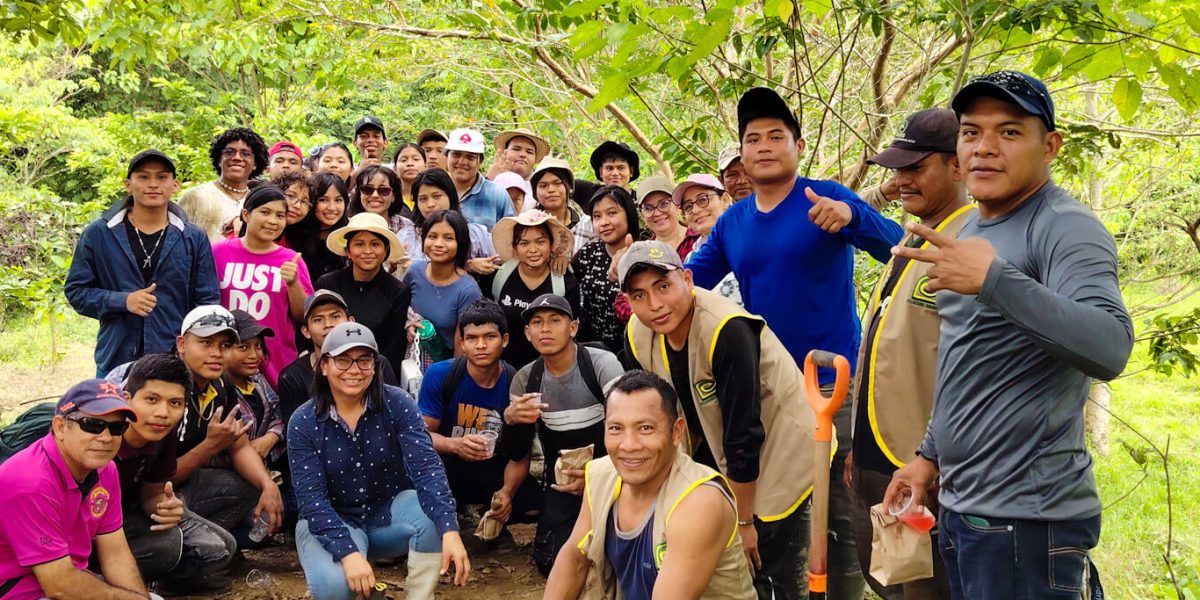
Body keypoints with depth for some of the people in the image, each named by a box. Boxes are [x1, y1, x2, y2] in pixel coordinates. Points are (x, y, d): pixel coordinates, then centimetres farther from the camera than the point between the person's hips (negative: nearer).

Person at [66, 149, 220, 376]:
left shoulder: (194, 238, 3)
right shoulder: (98, 233, 4)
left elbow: (207, 303, 4)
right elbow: (76, 290, 6)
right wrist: (122, 301, -11)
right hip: (115, 362, 0)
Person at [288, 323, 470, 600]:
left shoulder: (397, 404, -12)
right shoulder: (303, 423, -12)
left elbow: (426, 466, -24)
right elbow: (312, 499, -18)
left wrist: (450, 531, -39)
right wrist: (349, 553, -34)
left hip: (390, 513, 1)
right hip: (331, 524, -1)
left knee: (433, 512, -31)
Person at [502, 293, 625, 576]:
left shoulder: (603, 363, -14)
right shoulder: (525, 379, -2)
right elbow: (517, 453, 1)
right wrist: (511, 420, -21)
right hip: (561, 478, 3)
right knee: (553, 562, -8)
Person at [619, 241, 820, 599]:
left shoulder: (727, 331, -32)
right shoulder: (638, 337, -10)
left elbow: (744, 437, -26)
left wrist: (743, 520, -17)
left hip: (780, 445, -6)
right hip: (717, 443, 6)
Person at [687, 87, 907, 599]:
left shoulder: (828, 198, -8)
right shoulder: (731, 222, 6)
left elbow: (901, 252, -18)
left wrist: (851, 217, -37)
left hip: (831, 383, -5)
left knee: (839, 515, 2)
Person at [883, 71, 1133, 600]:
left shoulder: (1065, 229, -14)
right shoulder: (970, 231, 12)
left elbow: (1110, 349, -31)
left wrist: (993, 279, -37)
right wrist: (930, 453, 19)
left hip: (1026, 519, -8)